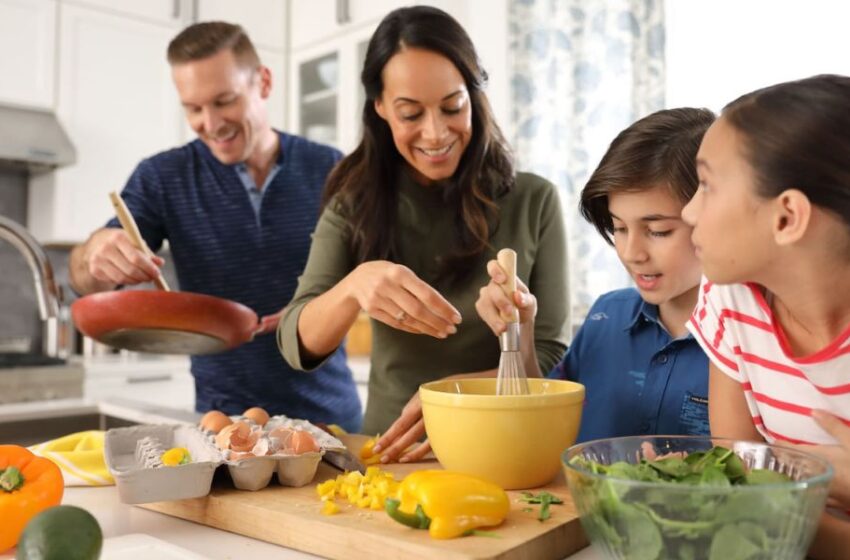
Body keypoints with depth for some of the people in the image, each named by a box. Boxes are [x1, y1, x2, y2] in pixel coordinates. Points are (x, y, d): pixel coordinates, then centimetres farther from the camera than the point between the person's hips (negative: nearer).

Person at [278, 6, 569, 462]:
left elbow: (550, 354, -2)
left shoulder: (533, 201, -5)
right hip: (388, 451, -1)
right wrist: (354, 286, -28)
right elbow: (297, 345, -8)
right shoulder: (356, 202, -1)